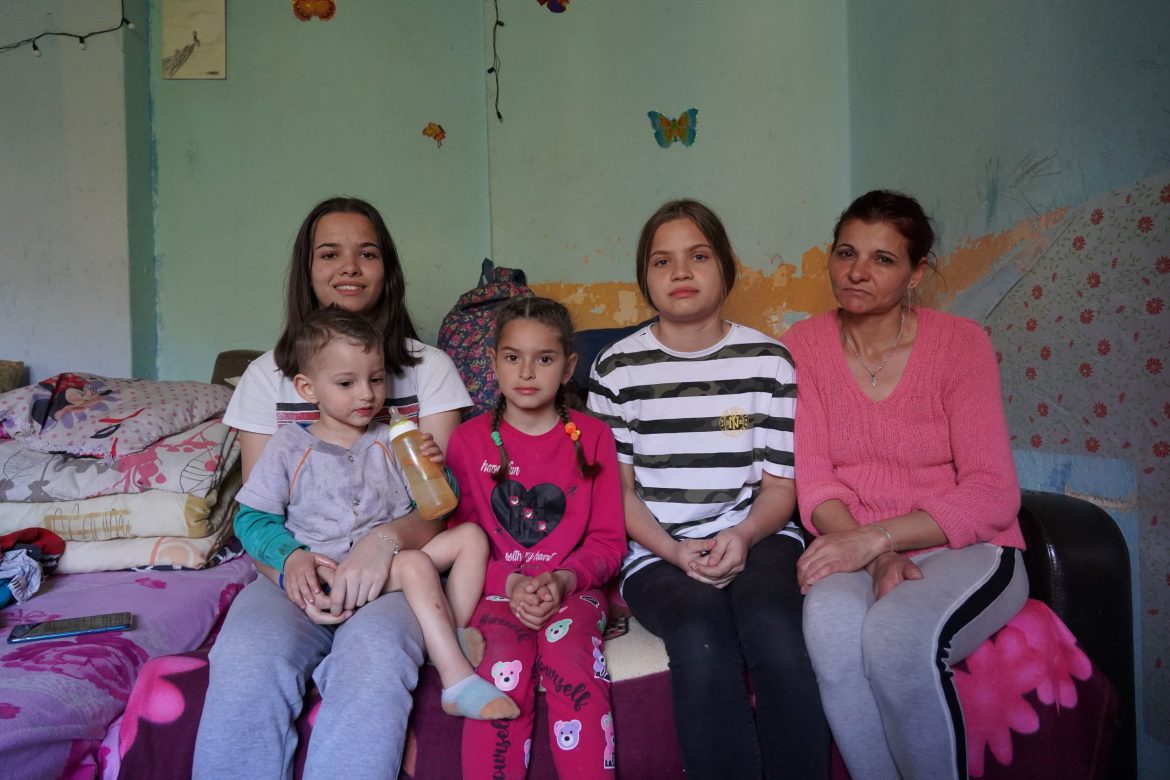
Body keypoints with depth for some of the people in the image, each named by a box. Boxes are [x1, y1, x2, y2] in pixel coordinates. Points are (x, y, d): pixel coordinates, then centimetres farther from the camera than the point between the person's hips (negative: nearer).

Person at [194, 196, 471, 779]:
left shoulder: (428, 369, 8)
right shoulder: (268, 375, 12)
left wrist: (387, 539, -23)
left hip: (393, 573, -1)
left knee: (373, 654, -34)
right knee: (246, 658, -31)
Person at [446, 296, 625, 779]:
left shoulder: (591, 436, 6)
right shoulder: (469, 439, 7)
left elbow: (608, 539, 4)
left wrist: (562, 580, -15)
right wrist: (510, 583, -13)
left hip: (572, 588, 0)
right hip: (497, 589, 0)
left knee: (571, 665, -29)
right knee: (505, 670, -28)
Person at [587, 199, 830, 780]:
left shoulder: (767, 360, 7)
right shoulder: (617, 368, 5)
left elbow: (780, 483, 7)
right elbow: (617, 488, 4)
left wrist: (743, 537, -14)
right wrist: (675, 552, -12)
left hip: (754, 536, 1)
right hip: (658, 551, 0)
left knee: (770, 623, -31)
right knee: (702, 636, -31)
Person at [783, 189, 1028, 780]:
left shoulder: (960, 343, -5)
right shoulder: (804, 345, 2)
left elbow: (992, 494, -10)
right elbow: (813, 477, -3)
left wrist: (876, 536, -23)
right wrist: (875, 557, -20)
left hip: (964, 547, -1)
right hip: (858, 549, 2)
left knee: (897, 636, -32)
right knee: (830, 622, -32)